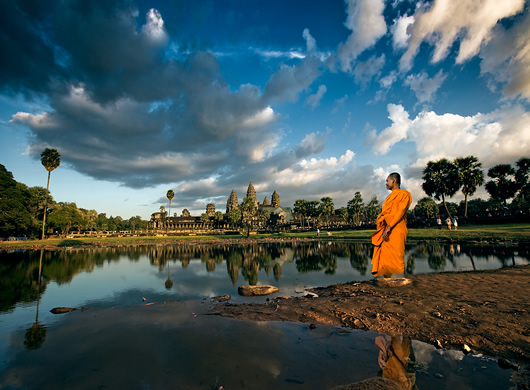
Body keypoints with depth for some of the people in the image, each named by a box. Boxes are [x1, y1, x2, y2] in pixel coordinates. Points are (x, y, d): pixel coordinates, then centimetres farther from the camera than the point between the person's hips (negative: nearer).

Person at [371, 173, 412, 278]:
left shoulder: (404, 194, 1)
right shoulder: (390, 197, 24)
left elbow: (401, 212, -11)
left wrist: (389, 228, -18)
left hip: (396, 230, -7)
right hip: (386, 231, 7)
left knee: (396, 258, -9)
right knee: (384, 257, 4)